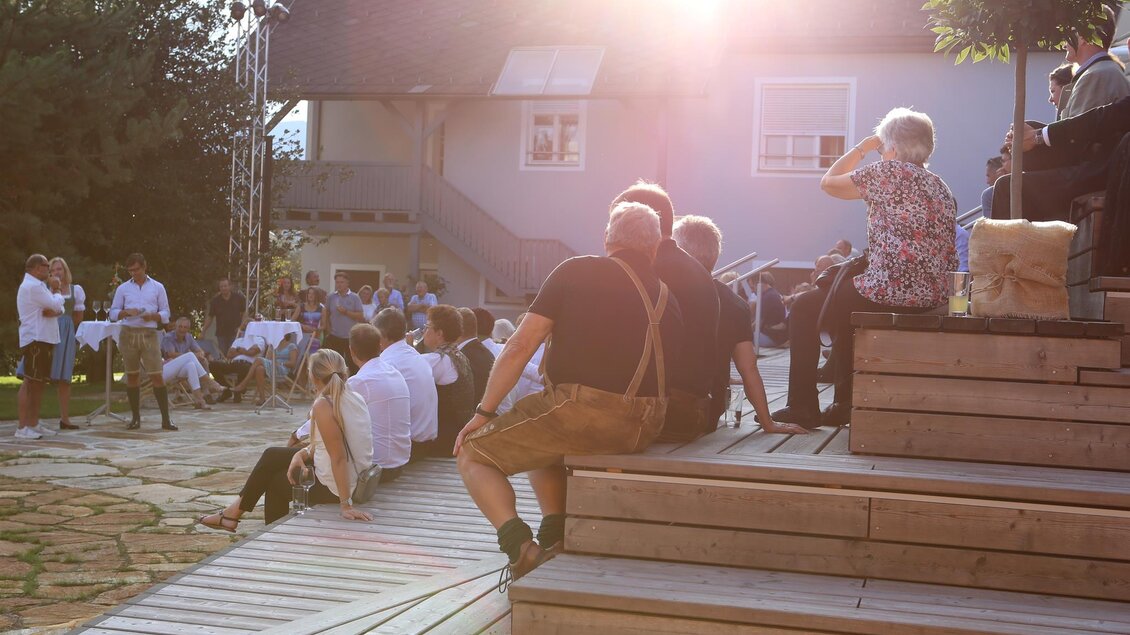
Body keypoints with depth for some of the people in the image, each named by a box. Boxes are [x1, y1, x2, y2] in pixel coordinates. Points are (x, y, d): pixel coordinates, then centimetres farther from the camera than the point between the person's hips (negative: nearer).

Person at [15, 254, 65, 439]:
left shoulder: (38, 286, 20)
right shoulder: (33, 287, -13)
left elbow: (61, 308, 12)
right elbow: (56, 304, -18)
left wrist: (55, 311, -11)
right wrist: (56, 291, 1)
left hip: (43, 340, 11)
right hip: (35, 340, -11)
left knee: (39, 383, 13)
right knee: (29, 382, -11)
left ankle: (33, 424, 19)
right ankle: (22, 427, -12)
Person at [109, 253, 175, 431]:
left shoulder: (157, 287, 8)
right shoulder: (123, 288, 10)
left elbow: (165, 313, 8)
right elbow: (113, 312, 10)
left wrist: (153, 316, -13)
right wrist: (125, 312, -10)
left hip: (150, 334, -2)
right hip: (129, 334, 2)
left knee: (157, 376, -7)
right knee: (132, 375, 4)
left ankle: (165, 419, -5)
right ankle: (136, 418, 13)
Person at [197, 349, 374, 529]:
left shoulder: (323, 405, -23)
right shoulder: (354, 397, 4)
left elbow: (339, 457, -27)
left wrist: (346, 505, -26)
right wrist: (303, 453, -3)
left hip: (335, 489, -8)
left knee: (276, 480, 21)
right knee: (272, 456, 20)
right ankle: (237, 509, 33)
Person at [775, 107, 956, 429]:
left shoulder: (888, 172, -9)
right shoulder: (941, 187, 15)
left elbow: (828, 182, 2)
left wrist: (863, 147, 12)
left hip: (890, 293, -9)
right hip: (931, 297, 9)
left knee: (804, 310, 11)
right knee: (842, 303, 33)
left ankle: (802, 407, 11)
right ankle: (845, 405, 31)